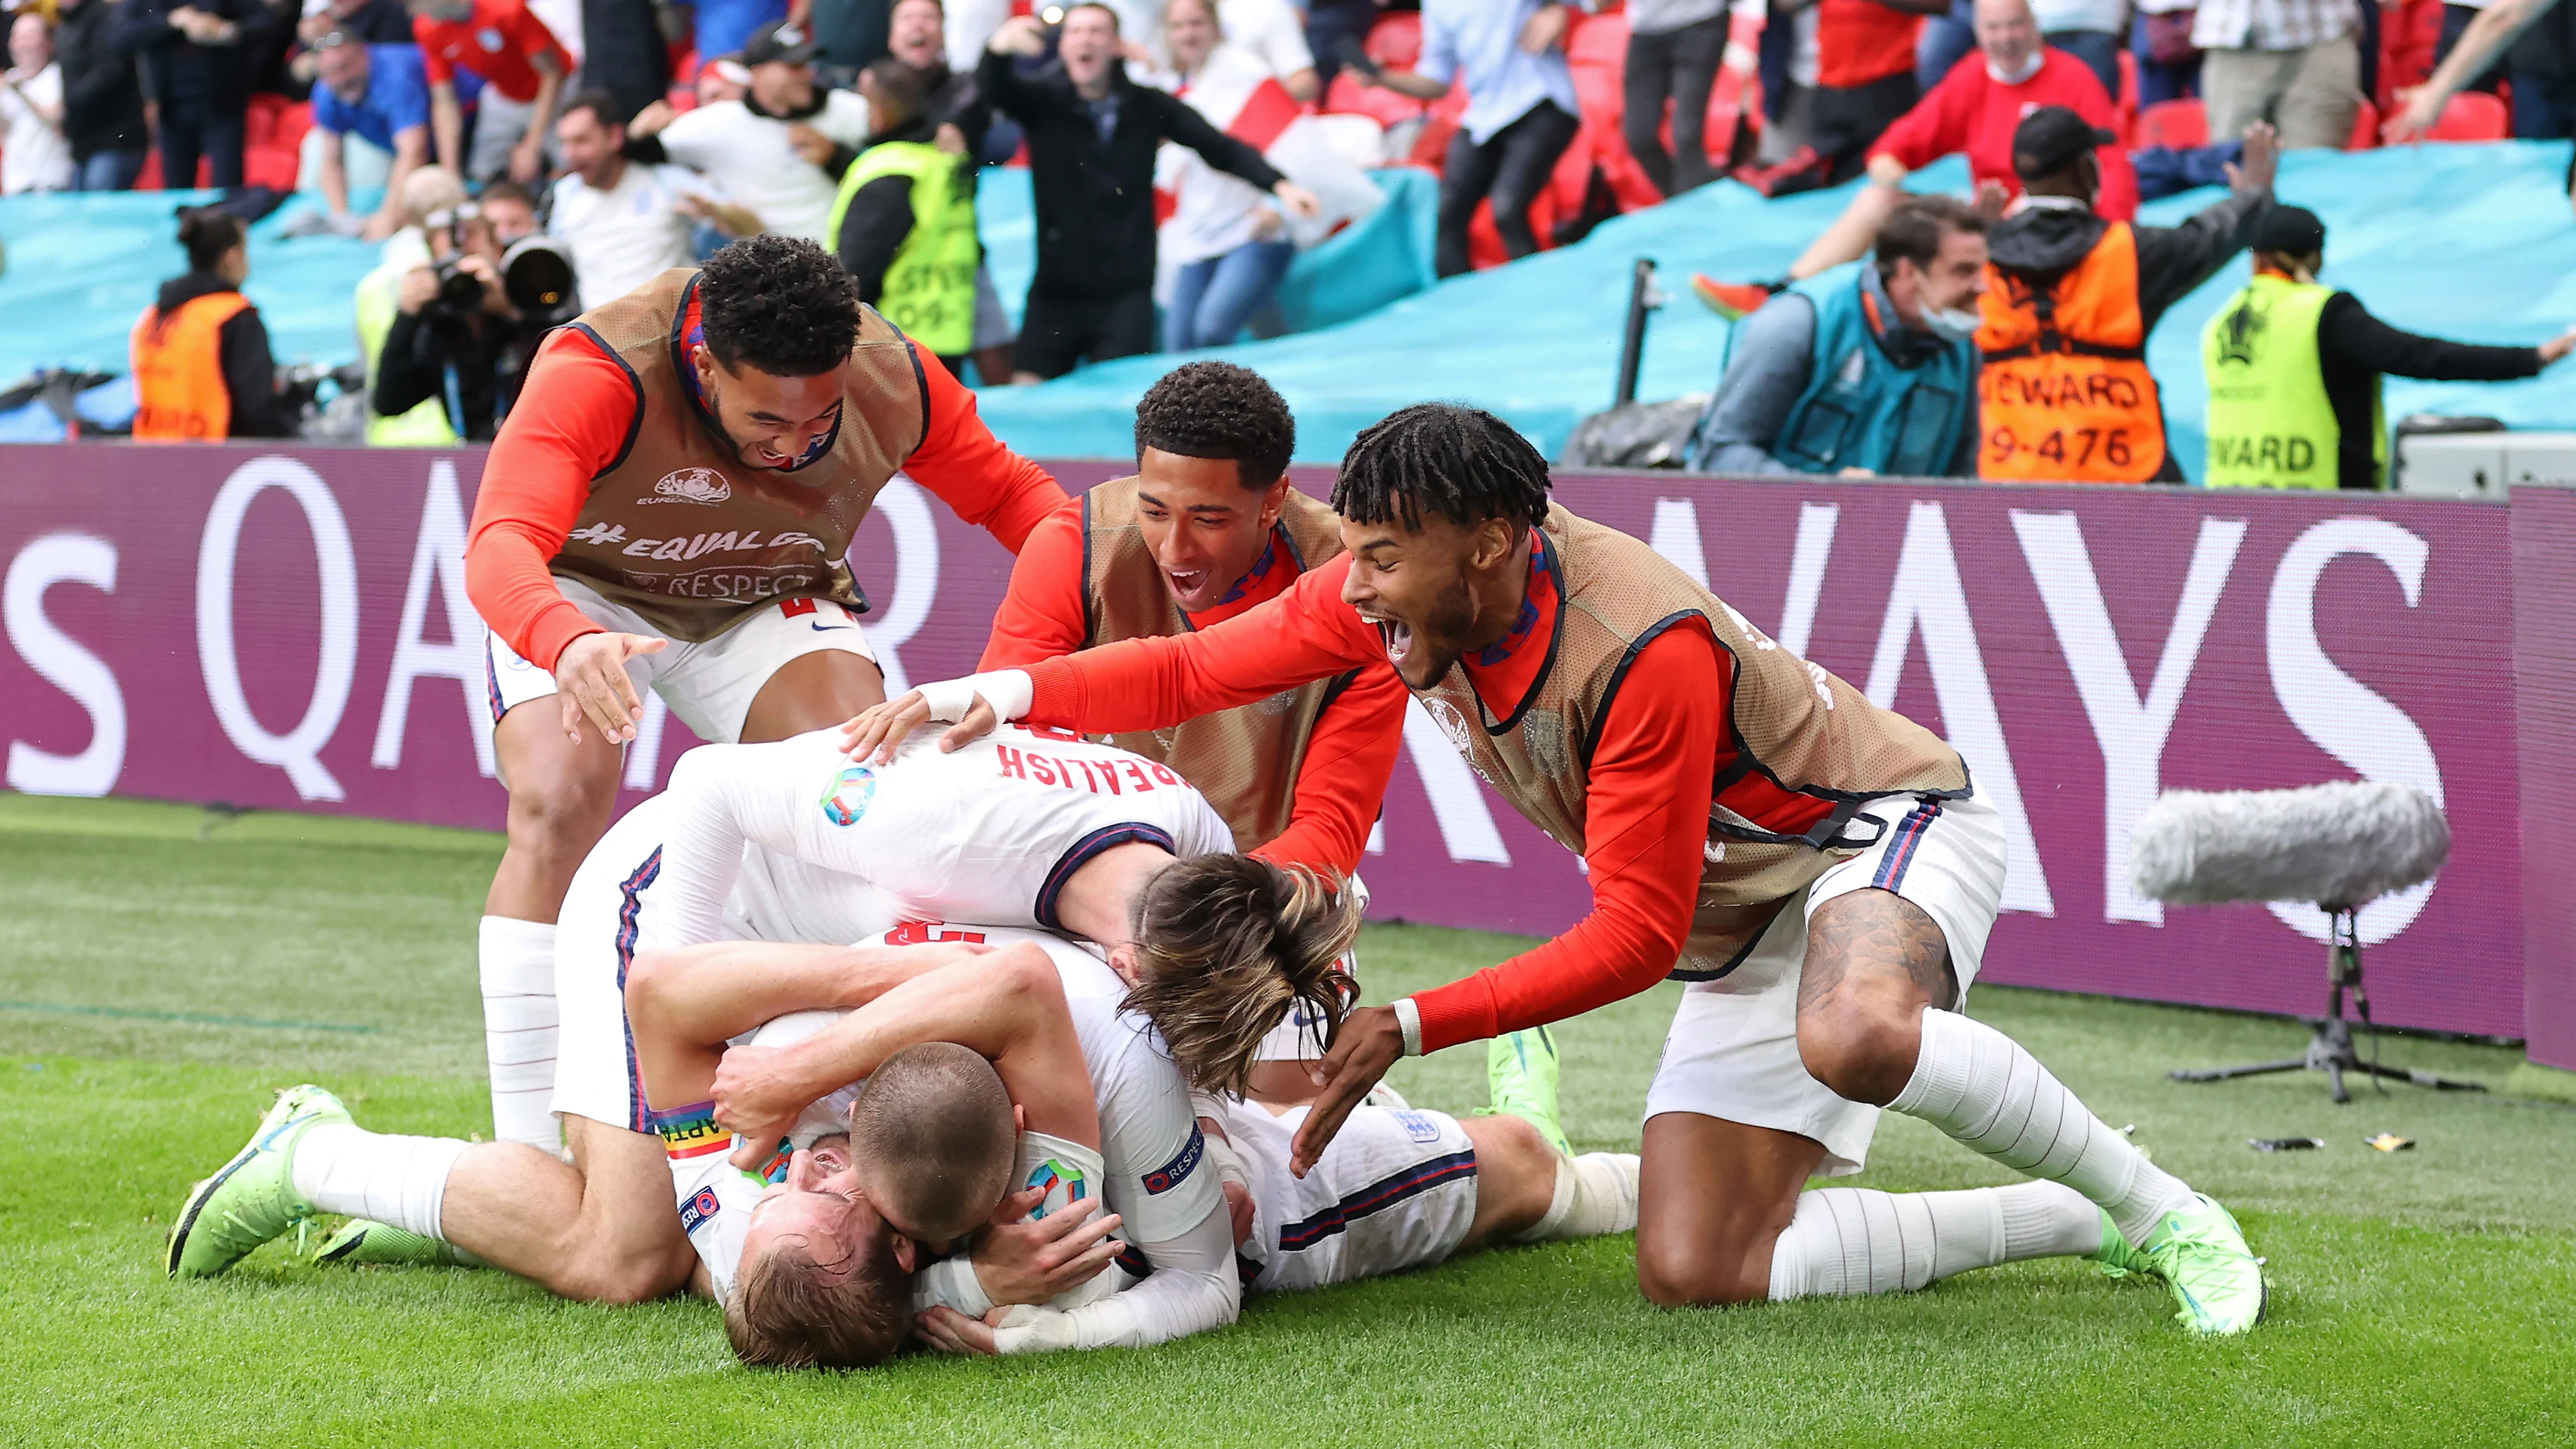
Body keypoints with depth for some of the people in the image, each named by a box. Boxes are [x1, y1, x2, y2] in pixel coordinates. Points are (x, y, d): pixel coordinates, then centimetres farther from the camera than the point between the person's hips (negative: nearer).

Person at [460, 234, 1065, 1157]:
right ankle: (524, 1157, -23)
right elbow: (501, 549, -50)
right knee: (557, 806, -28)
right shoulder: (594, 377, -37)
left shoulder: (893, 381, -24)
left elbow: (1006, 490, -4)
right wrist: (567, 642, -72)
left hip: (768, 608, 3)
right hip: (584, 593, -3)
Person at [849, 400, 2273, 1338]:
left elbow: (1634, 937, -27)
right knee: (1695, 1273, -9)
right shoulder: (1404, 590, -11)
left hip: (1884, 826, -8)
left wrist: (1414, 1026, -29)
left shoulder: (1645, 649, -32)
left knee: (1858, 1038, -44)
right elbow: (1194, 670, 0)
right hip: (1741, 918, 8)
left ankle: (2158, 1206, -19)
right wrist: (992, 696, -15)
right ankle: (2073, 1225, 7)